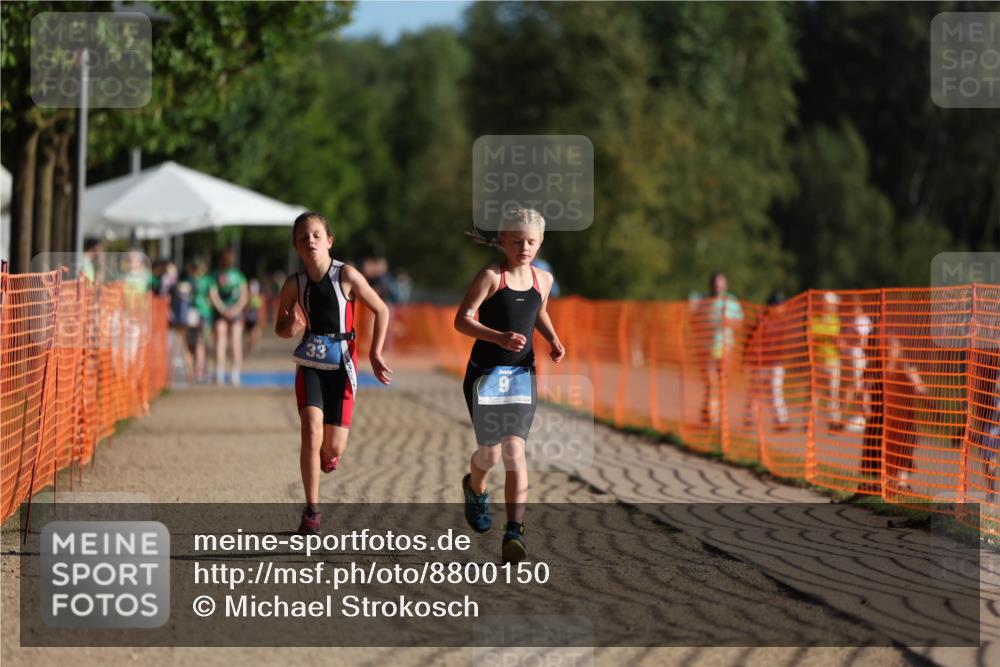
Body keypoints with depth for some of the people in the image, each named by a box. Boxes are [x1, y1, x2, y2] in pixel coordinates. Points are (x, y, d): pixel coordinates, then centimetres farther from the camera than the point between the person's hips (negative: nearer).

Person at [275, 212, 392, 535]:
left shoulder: (346, 275, -11)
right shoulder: (294, 284, -5)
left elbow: (381, 310, 0)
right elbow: (280, 326, 9)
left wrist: (375, 354, -3)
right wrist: (290, 329, -15)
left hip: (342, 365, -1)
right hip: (310, 365, 1)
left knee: (334, 448, 0)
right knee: (311, 431, -19)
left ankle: (328, 454, 42)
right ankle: (311, 511, -8)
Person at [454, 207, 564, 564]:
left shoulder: (543, 280, 7)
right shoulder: (490, 276, -10)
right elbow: (462, 320, -15)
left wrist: (553, 339, 7)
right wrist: (499, 337, -29)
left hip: (522, 374, 3)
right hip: (485, 372, -3)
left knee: (514, 451, -12)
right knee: (490, 452, 4)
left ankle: (515, 532, -16)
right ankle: (475, 489, 42)